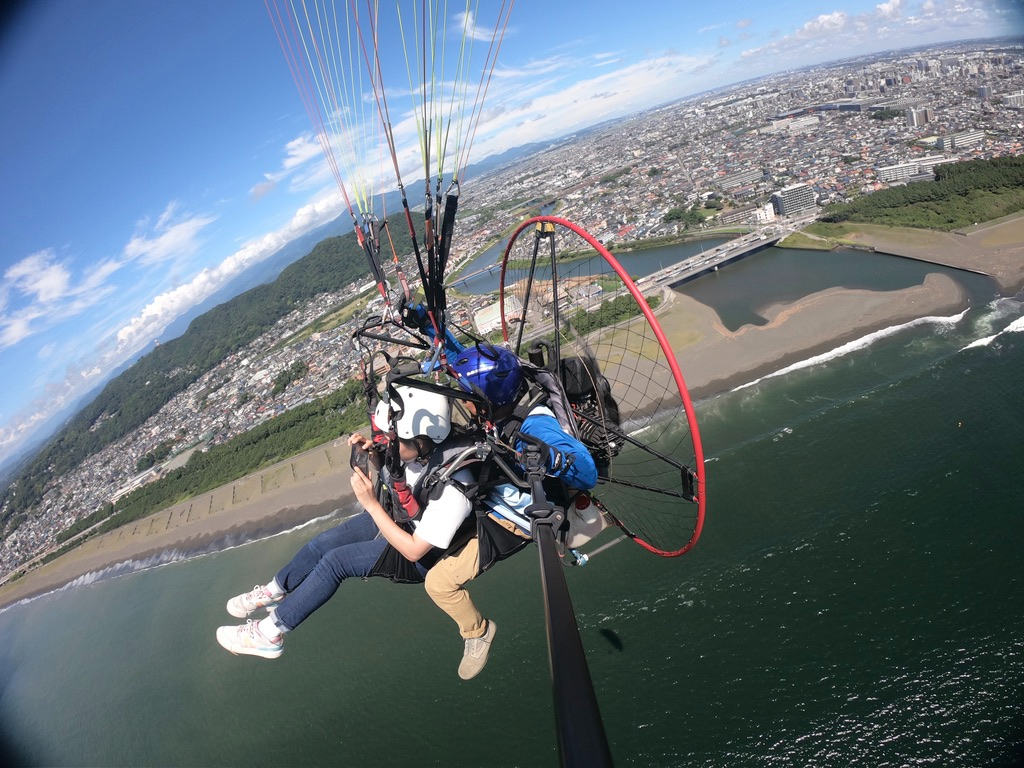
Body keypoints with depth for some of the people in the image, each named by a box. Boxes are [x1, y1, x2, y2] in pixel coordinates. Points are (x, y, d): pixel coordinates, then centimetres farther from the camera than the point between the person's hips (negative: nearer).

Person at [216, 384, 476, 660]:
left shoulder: (452, 491, -38)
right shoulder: (420, 449, -19)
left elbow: (414, 550, -28)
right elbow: (389, 473, 4)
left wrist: (371, 503, -30)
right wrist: (371, 452, -18)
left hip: (418, 555, -6)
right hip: (392, 518, 7)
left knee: (335, 560, -16)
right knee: (323, 543, -2)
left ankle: (269, 633, 1)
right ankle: (273, 591, 24)